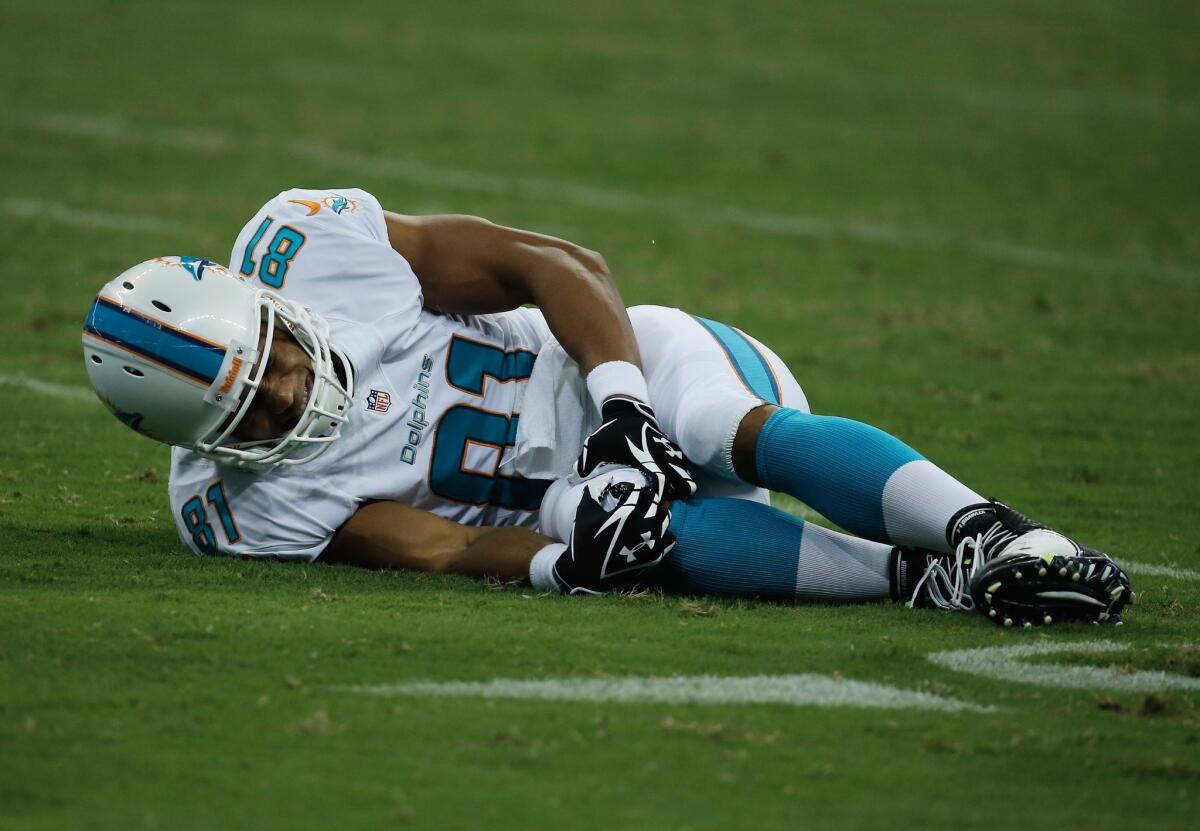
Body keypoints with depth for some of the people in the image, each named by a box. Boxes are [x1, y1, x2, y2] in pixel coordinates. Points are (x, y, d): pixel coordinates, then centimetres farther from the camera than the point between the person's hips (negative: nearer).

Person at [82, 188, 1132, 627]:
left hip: (624, 370, 1)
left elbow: (560, 266, -11)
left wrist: (624, 413, -23)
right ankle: (924, 580, -37)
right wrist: (572, 564, -34)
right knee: (675, 536, -36)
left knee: (746, 432, -34)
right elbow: (442, 548, -15)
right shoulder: (248, 504, -8)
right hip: (564, 495, 0)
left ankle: (989, 533, -38)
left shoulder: (308, 245, -12)